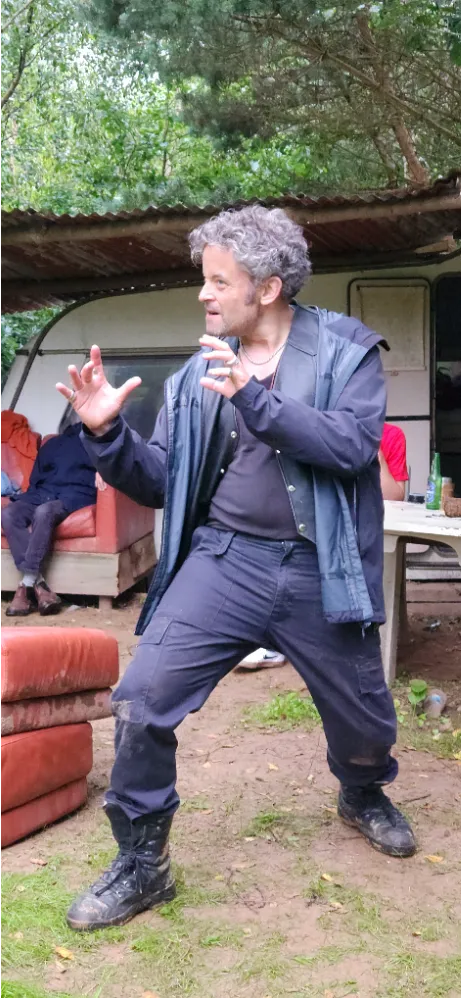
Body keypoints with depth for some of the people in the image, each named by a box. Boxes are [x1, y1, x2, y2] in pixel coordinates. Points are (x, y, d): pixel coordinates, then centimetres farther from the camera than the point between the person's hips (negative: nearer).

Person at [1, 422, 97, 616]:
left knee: (44, 512, -38)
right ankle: (38, 585, -36)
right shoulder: (53, 444, 28)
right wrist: (31, 497, 6)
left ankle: (27, 584, -37)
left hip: (75, 496, -4)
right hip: (42, 495, 4)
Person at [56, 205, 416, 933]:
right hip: (224, 559, 2)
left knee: (366, 723, 14)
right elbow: (159, 482, 7)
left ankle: (364, 797, 51)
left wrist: (257, 401, -28)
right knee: (140, 702, -13)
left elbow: (354, 446, -18)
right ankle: (141, 866, 9)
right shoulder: (200, 372, 6)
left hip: (318, 571, -1)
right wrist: (108, 434, -11)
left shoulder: (345, 350, -2)